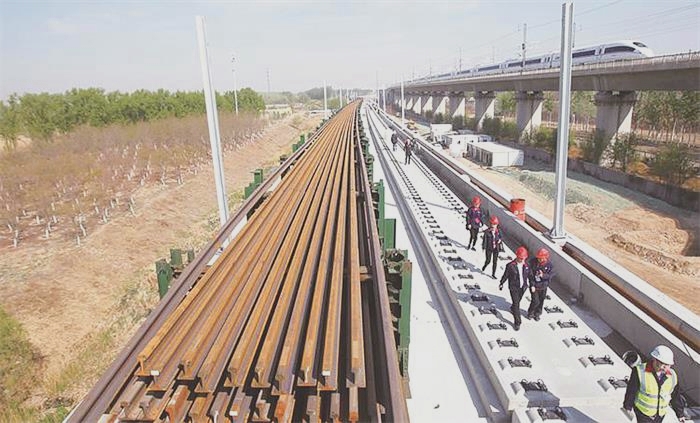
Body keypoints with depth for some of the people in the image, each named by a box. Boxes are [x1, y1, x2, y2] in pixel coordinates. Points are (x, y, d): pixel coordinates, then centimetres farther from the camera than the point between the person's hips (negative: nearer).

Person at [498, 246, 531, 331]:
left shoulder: (526, 265, -7)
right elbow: (505, 275, -7)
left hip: (522, 287, 5)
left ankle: (513, 309, 57)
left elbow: (529, 275, 7)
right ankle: (517, 322, 3)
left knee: (518, 301, 24)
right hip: (513, 288, -5)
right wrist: (501, 284, 4)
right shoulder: (510, 266, -20)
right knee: (516, 304, -6)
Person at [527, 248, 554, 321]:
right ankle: (530, 313, 25)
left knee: (541, 301, 15)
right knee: (535, 301, -3)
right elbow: (530, 274, -13)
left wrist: (543, 275, -34)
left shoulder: (549, 264, -13)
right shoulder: (533, 262, -18)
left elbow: (550, 276, -13)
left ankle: (537, 314, 38)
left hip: (543, 286, 2)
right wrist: (532, 285, -14)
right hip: (534, 285, -2)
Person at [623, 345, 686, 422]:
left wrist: (680, 414, 15)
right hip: (643, 411, -4)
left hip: (661, 413, 5)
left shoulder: (672, 376, -6)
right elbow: (631, 391, -10)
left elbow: (675, 396, 9)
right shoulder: (640, 371, -20)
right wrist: (628, 407, -2)